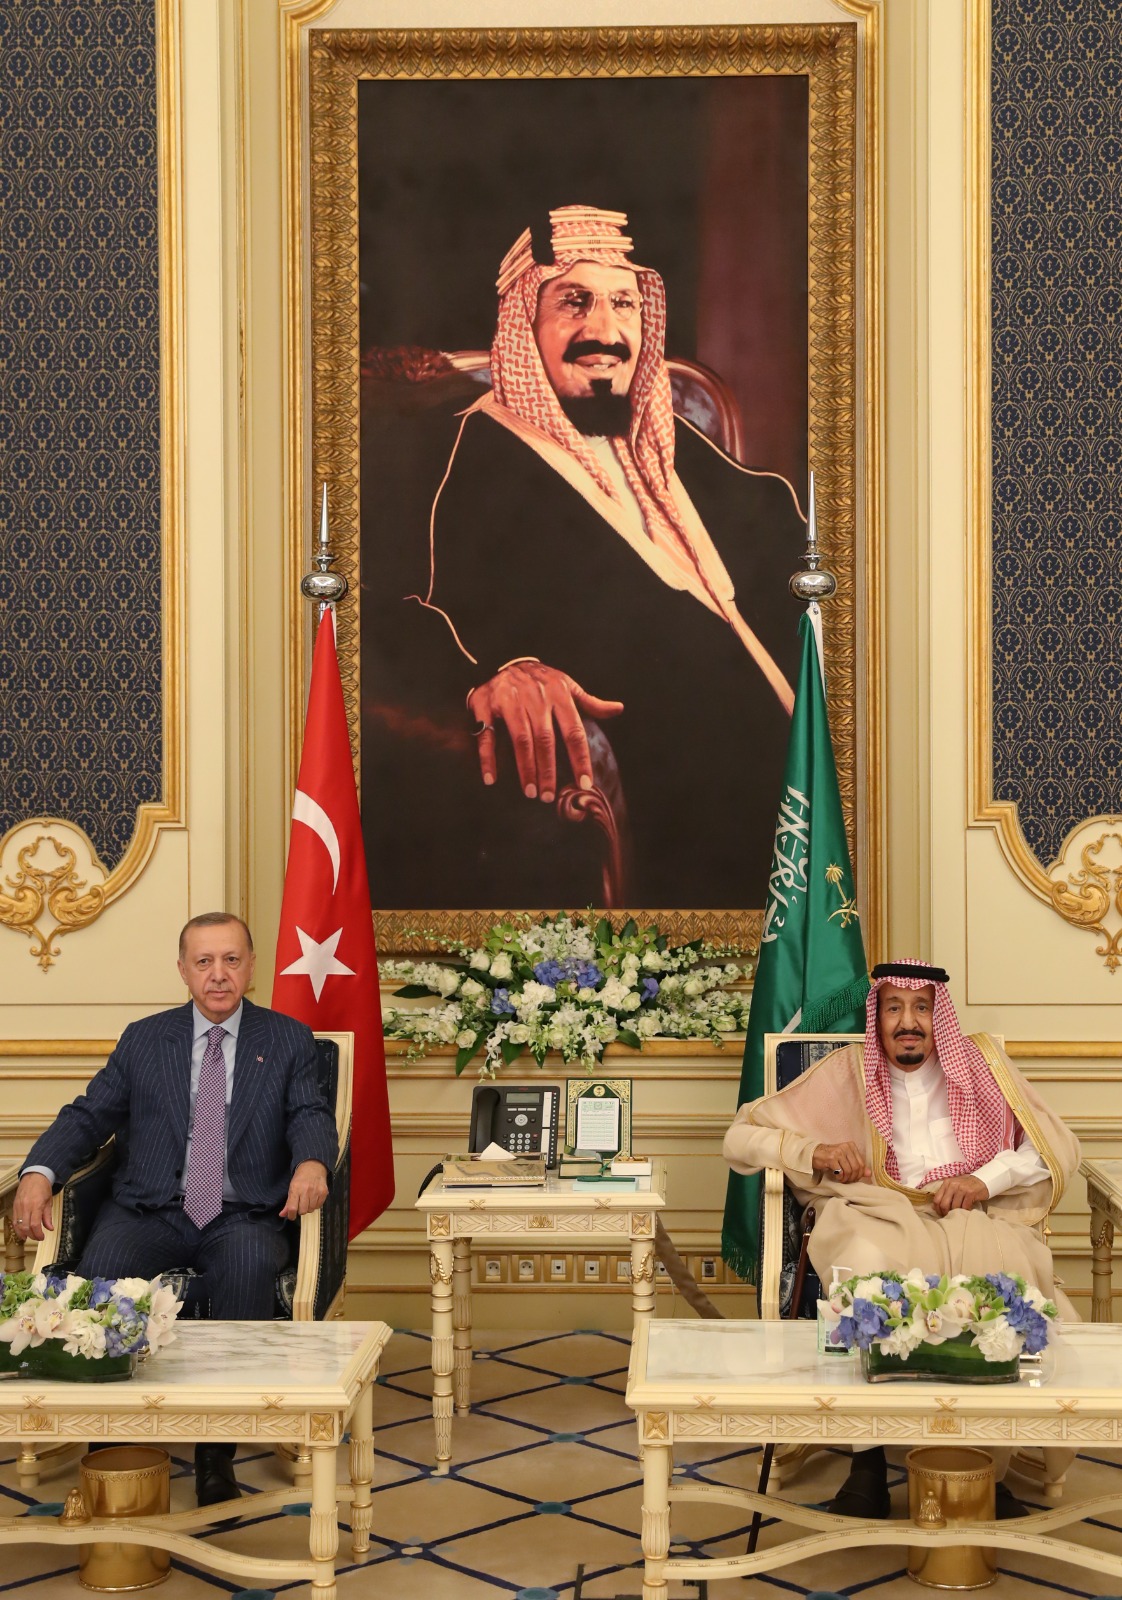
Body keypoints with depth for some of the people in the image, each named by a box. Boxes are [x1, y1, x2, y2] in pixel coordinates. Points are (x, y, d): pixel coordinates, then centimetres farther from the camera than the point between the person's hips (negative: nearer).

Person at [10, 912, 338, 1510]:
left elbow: (311, 1115, 0)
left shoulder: (288, 1040, 12)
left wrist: (312, 1162, -25)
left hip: (243, 1216, -1)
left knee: (249, 1266, -36)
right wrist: (39, 1171, -13)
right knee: (100, 1265, -31)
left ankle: (217, 1447, -26)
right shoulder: (143, 1039, 14)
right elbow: (88, 1115, 8)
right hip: (150, 1213, 1)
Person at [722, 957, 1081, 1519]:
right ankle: (868, 1461, -26)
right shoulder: (847, 1071, 16)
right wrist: (814, 1152, -4)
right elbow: (741, 1138, 15)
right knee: (866, 1263, -38)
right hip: (881, 1220, -1)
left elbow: (1059, 1147, 12)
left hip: (976, 1222, 1)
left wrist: (986, 1179, -5)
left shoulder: (982, 1061, 18)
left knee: (1014, 1273, -35)